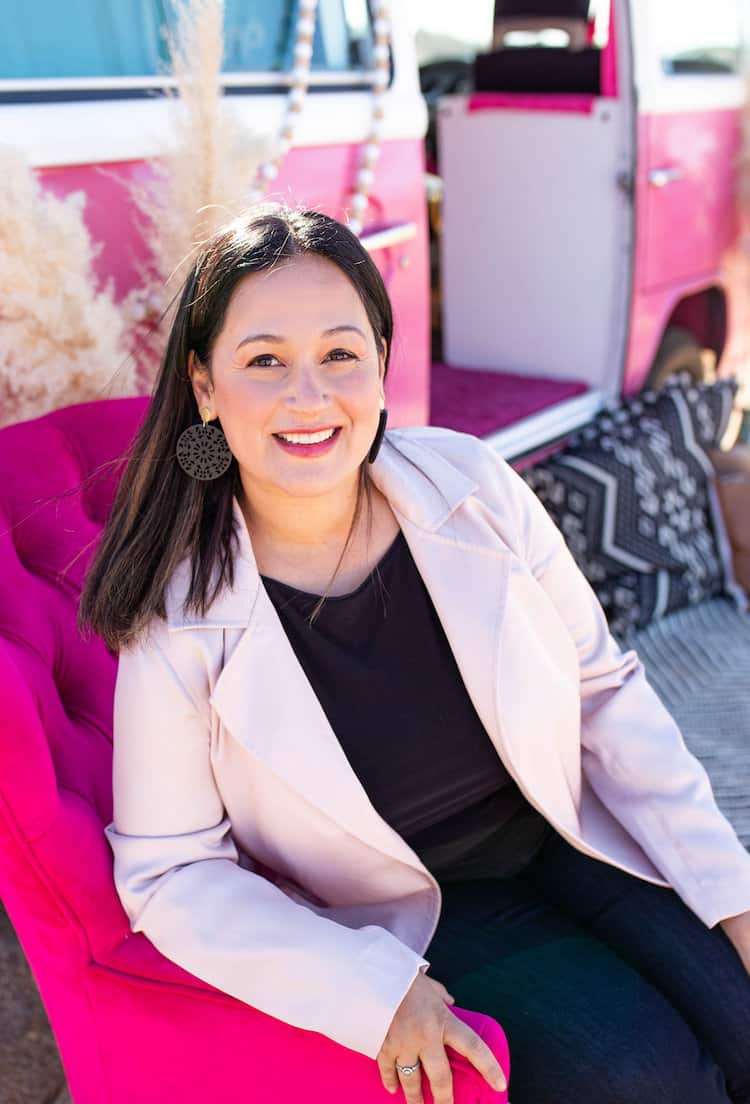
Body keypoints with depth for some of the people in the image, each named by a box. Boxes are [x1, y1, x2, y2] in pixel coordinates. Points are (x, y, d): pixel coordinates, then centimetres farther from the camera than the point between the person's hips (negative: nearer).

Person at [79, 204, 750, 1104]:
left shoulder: (470, 487, -13)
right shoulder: (181, 625, -20)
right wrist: (376, 991, -22)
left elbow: (604, 692, -4)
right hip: (409, 912, -3)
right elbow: (171, 872, -11)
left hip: (565, 837, 3)